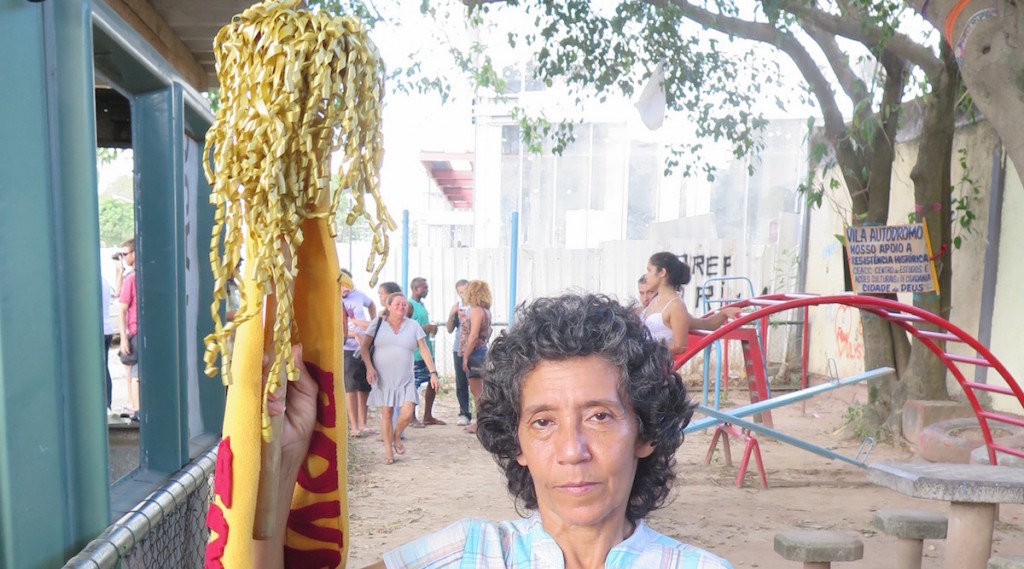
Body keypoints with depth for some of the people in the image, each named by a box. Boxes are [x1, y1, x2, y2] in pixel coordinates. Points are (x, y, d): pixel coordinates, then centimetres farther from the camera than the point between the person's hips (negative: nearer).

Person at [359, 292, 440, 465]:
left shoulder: (413, 326, 6)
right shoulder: (378, 323, 2)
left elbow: (424, 350, 4)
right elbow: (364, 346, 0)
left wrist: (433, 372, -3)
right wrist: (369, 367, -14)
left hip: (405, 379, 1)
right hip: (382, 378, -1)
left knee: (407, 413, -9)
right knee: (386, 413, 1)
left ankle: (397, 437, 22)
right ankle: (388, 450, 15)